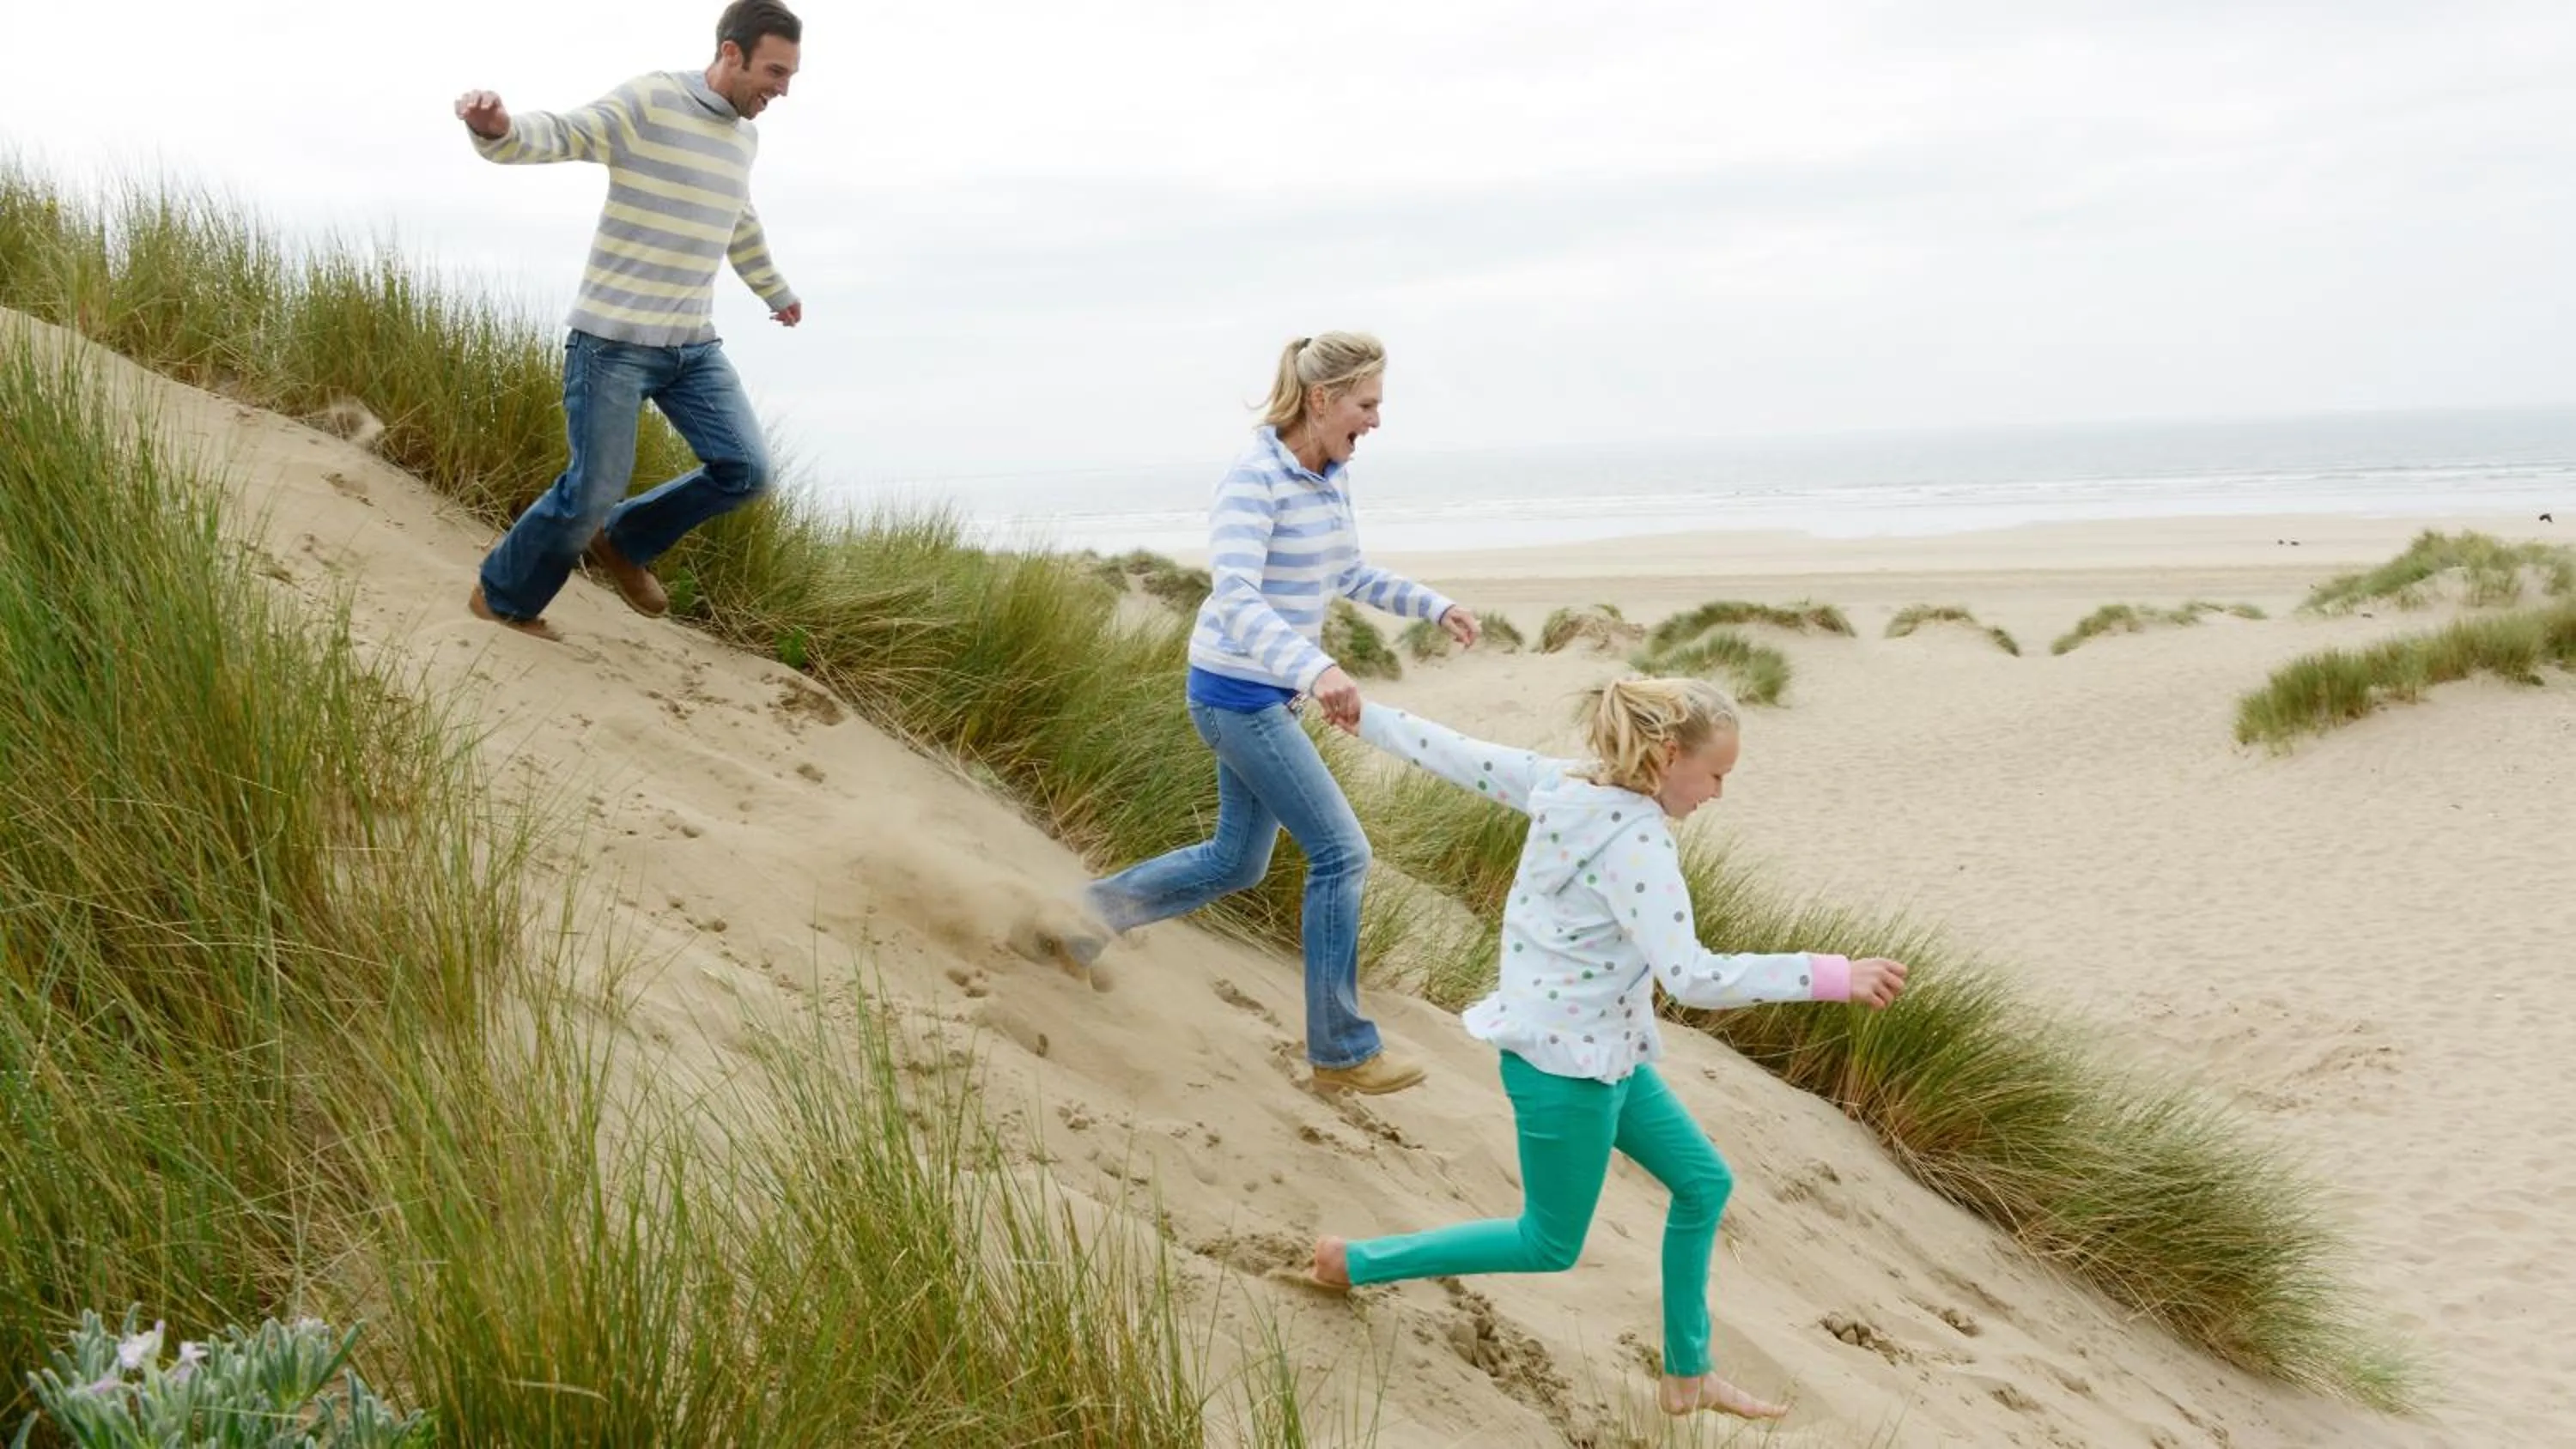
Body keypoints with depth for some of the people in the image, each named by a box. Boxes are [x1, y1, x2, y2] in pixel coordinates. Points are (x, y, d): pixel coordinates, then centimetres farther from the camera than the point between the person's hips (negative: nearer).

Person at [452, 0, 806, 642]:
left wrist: (776, 290, 46)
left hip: (693, 345, 7)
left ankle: (622, 543, 21)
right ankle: (502, 598, 22)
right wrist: (497, 127, -48)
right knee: (594, 491, -3)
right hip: (614, 340, -7)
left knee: (746, 471, -3)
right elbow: (556, 136, -25)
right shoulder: (648, 102, -12)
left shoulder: (743, 135, 12)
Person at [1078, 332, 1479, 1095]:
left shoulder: (1333, 475, 5)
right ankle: (1341, 1051, 4)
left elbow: (1350, 575, 21)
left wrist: (1433, 605, 9)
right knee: (1341, 852, -6)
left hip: (1270, 693, 9)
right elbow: (1235, 597, -33)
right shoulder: (1253, 479, -21)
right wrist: (1315, 669, -47)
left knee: (1237, 861, 19)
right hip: (1237, 693, -9)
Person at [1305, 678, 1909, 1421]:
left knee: (1703, 1181, 17)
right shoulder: (1636, 843, -28)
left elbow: (1459, 755, 7)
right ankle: (1353, 1260, 23)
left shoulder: (1565, 783, -3)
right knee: (1551, 1246, 11)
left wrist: (1366, 713, 22)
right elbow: (1693, 978, -35)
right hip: (1563, 1064, -10)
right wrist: (1835, 976, -32)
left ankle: (1688, 1376, 28)